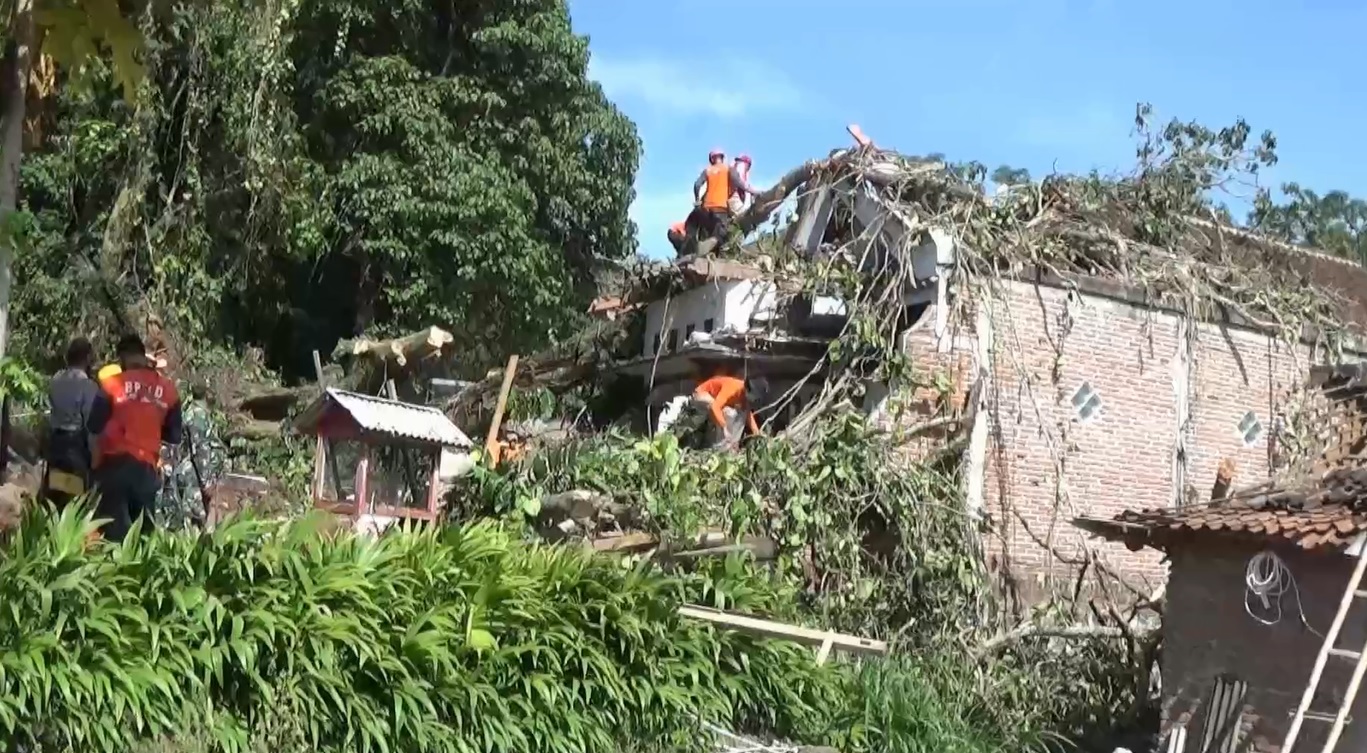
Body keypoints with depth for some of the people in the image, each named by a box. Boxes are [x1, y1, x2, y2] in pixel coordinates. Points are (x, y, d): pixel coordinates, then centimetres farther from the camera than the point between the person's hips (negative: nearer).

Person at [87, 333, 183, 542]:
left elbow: (94, 426, -3)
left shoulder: (112, 384, -3)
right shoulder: (167, 389, 5)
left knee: (113, 528, -1)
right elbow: (175, 436, 10)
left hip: (115, 464, -3)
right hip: (147, 467, 3)